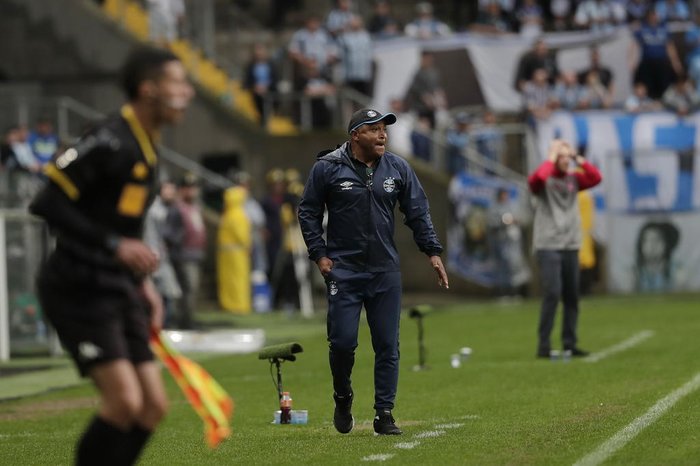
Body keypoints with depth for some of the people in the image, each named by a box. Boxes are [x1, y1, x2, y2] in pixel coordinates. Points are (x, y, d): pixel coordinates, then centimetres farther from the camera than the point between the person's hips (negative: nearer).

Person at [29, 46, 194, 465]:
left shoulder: (147, 148, 14)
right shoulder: (110, 141, -16)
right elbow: (49, 203, -20)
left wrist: (143, 282, 16)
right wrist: (115, 246, -25)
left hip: (119, 290, 9)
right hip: (79, 290, -9)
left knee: (153, 405, 3)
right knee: (125, 401, -18)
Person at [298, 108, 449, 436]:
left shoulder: (398, 169, 5)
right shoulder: (327, 168, -4)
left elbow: (418, 213, 10)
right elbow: (308, 212, 3)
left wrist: (432, 252, 1)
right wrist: (319, 255, -4)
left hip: (385, 271, 3)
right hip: (343, 270, -3)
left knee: (387, 345, 1)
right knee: (343, 341, -6)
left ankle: (384, 415, 8)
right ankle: (343, 399, 21)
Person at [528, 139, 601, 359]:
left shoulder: (574, 179, 12)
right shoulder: (545, 179, -1)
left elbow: (596, 178, -1)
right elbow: (537, 177, -25)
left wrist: (578, 158, -1)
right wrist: (552, 157, -10)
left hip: (571, 246, 5)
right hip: (548, 247, -5)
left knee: (572, 297, 6)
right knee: (552, 294, -13)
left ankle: (569, 343, 12)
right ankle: (544, 345, -9)